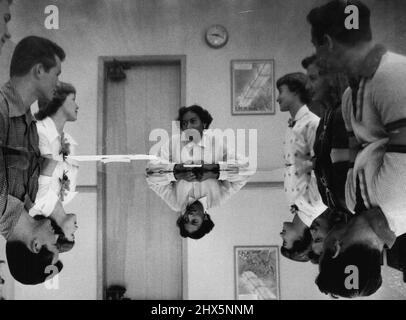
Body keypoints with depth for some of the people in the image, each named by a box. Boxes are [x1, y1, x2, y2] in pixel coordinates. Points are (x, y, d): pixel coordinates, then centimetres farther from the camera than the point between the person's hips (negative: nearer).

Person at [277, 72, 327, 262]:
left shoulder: (313, 123, -13)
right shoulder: (292, 127, 14)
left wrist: (302, 222, -16)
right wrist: (297, 216, 10)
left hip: (314, 222, -8)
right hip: (299, 213, 8)